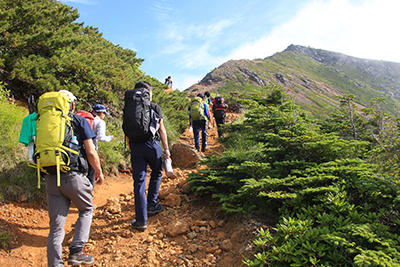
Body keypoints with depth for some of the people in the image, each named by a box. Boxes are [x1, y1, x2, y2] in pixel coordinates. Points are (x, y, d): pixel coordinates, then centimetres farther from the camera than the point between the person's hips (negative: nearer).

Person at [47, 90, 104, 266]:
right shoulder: (80, 121, 1)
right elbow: (91, 153, -5)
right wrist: (99, 171, 10)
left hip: (51, 178, 4)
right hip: (73, 176, -3)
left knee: (56, 225, 10)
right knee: (86, 210, 20)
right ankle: (76, 252, 11)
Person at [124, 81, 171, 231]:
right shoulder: (154, 107, 1)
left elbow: (127, 132, 9)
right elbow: (161, 129, -1)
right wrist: (166, 148, 3)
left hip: (135, 146, 2)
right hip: (152, 144, -2)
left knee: (139, 182, 3)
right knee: (156, 173, 24)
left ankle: (141, 220, 5)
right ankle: (151, 206, 25)